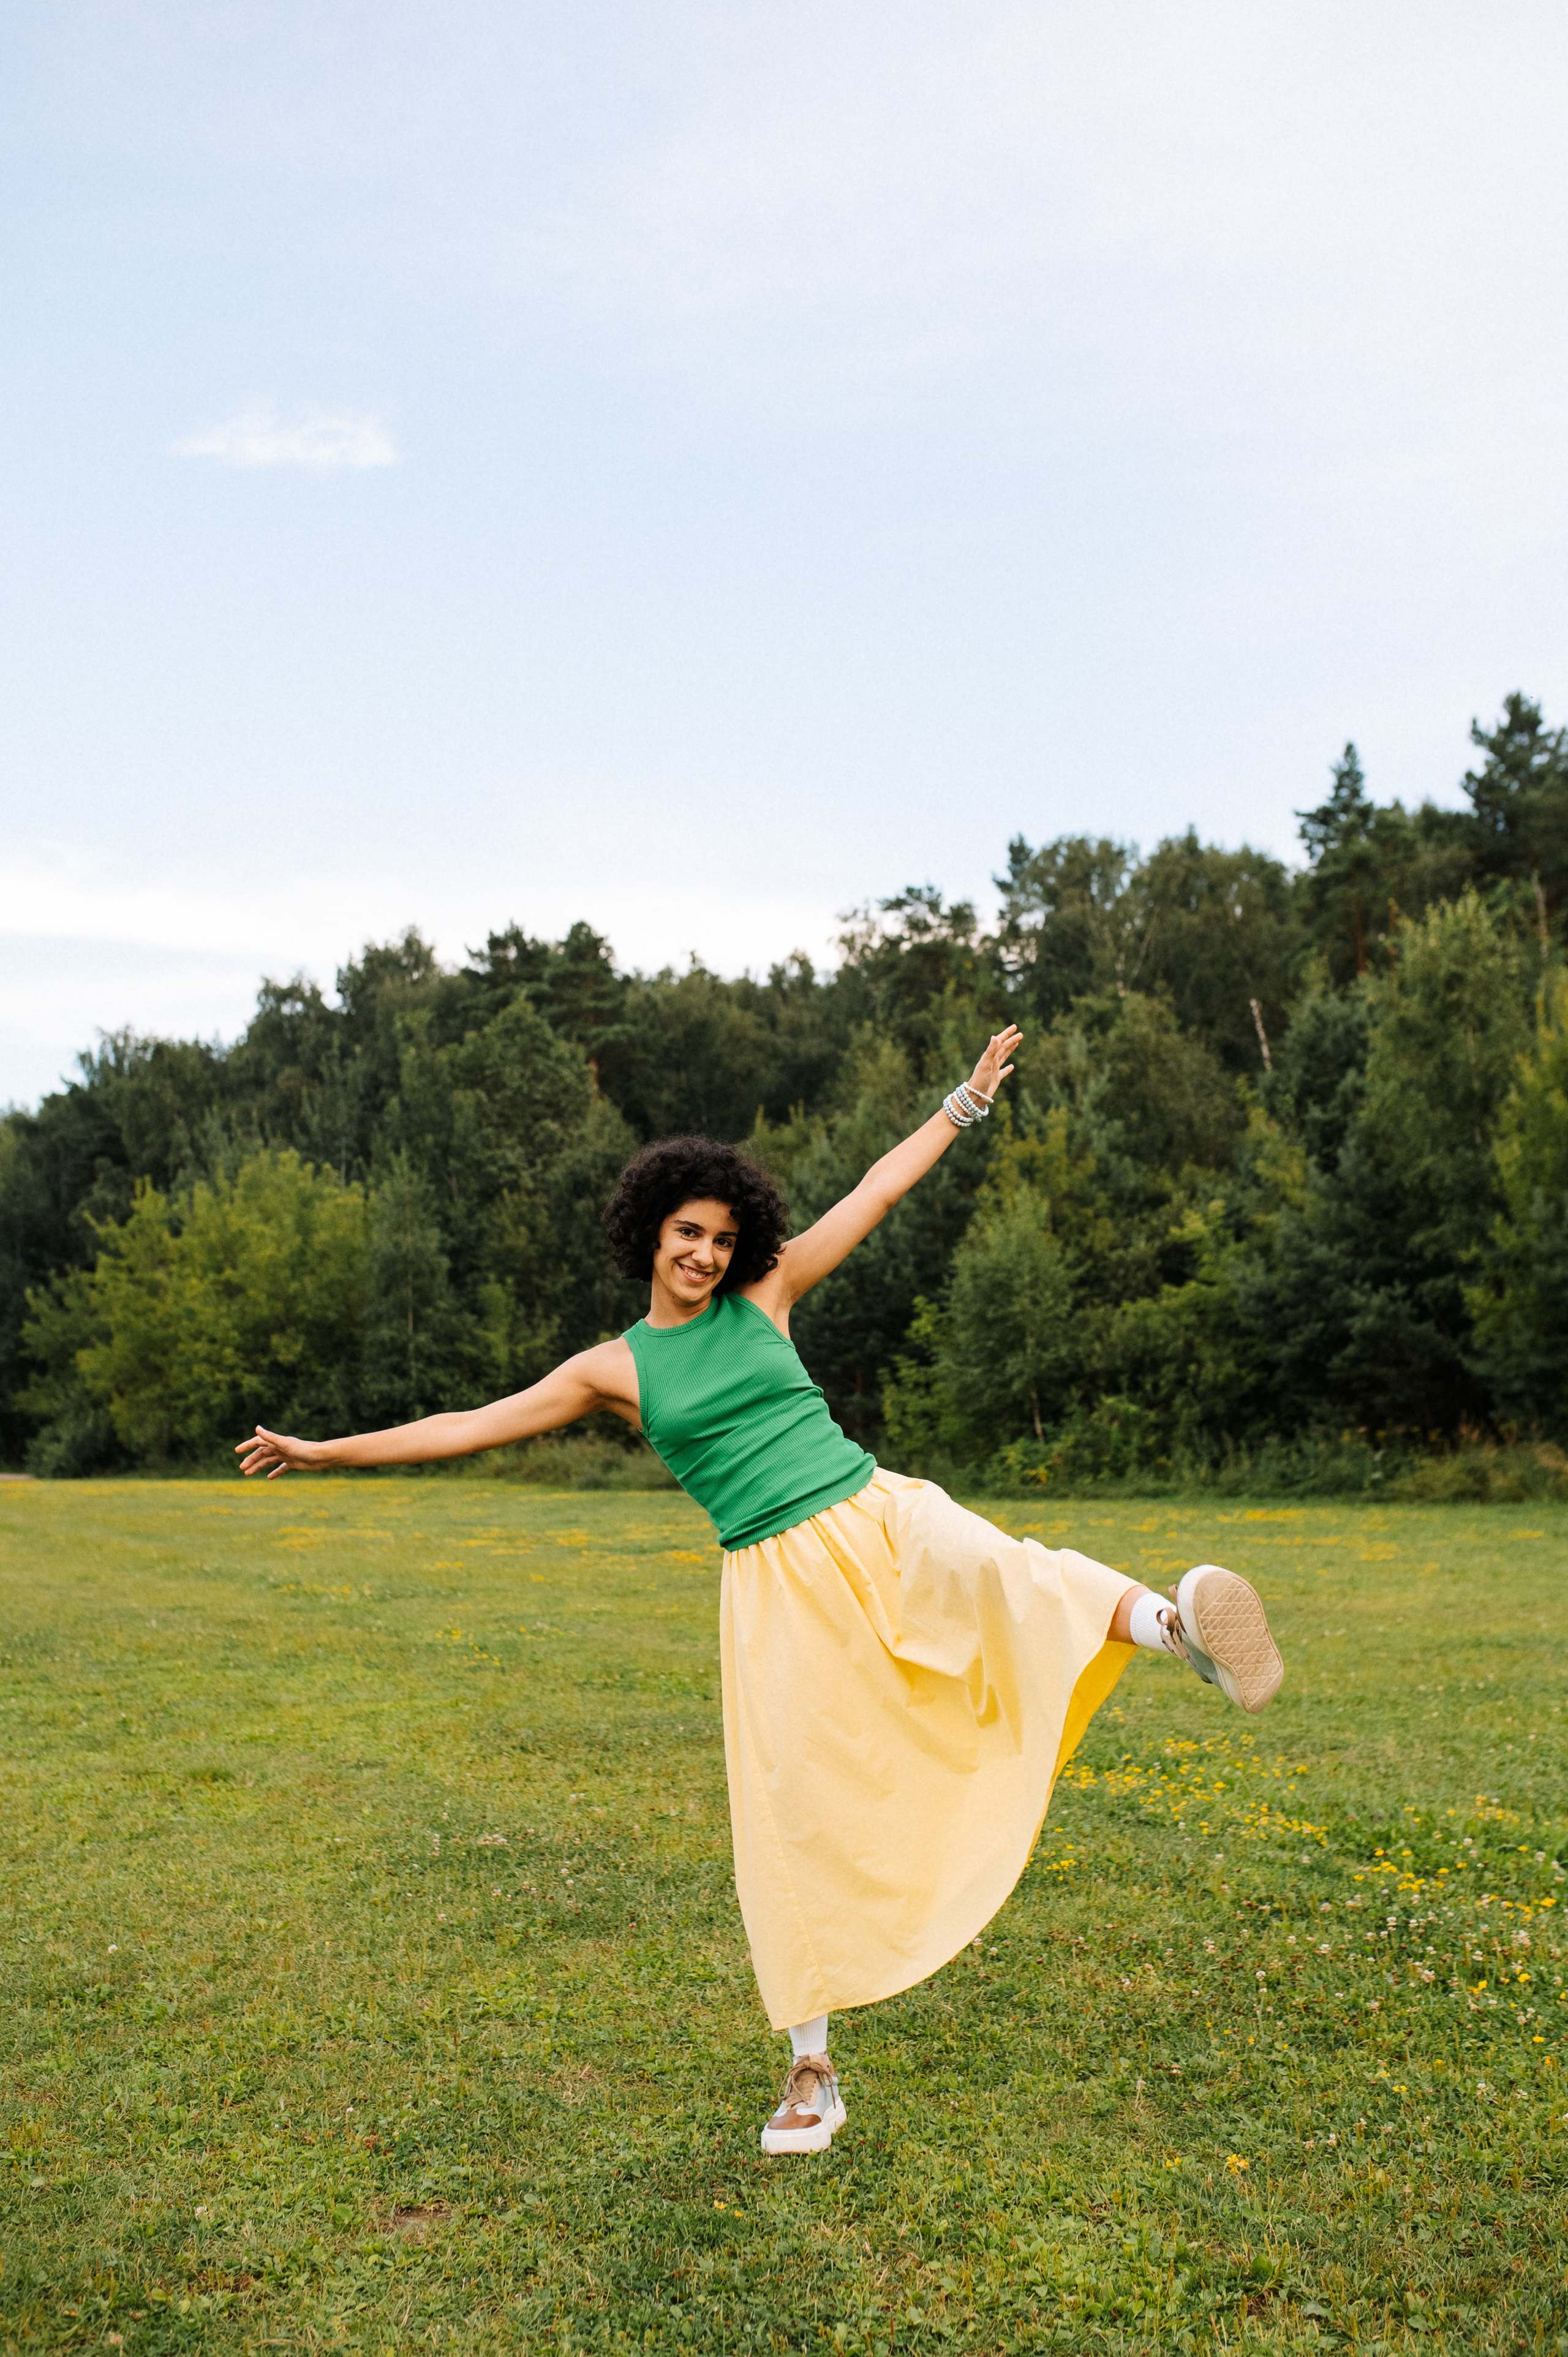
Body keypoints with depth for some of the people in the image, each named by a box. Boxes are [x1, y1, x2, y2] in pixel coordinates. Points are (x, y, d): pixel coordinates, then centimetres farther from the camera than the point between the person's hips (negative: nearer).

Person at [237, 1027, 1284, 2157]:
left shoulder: (765, 1295, 8)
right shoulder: (614, 1369, 6)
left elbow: (876, 1192, 12)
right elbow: (471, 1426, 8)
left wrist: (968, 1099, 14)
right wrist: (329, 1452, 8)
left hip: (878, 1515, 1)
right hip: (780, 1581, 0)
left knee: (995, 1568, -35)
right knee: (796, 1812, 1)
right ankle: (812, 2069, 16)